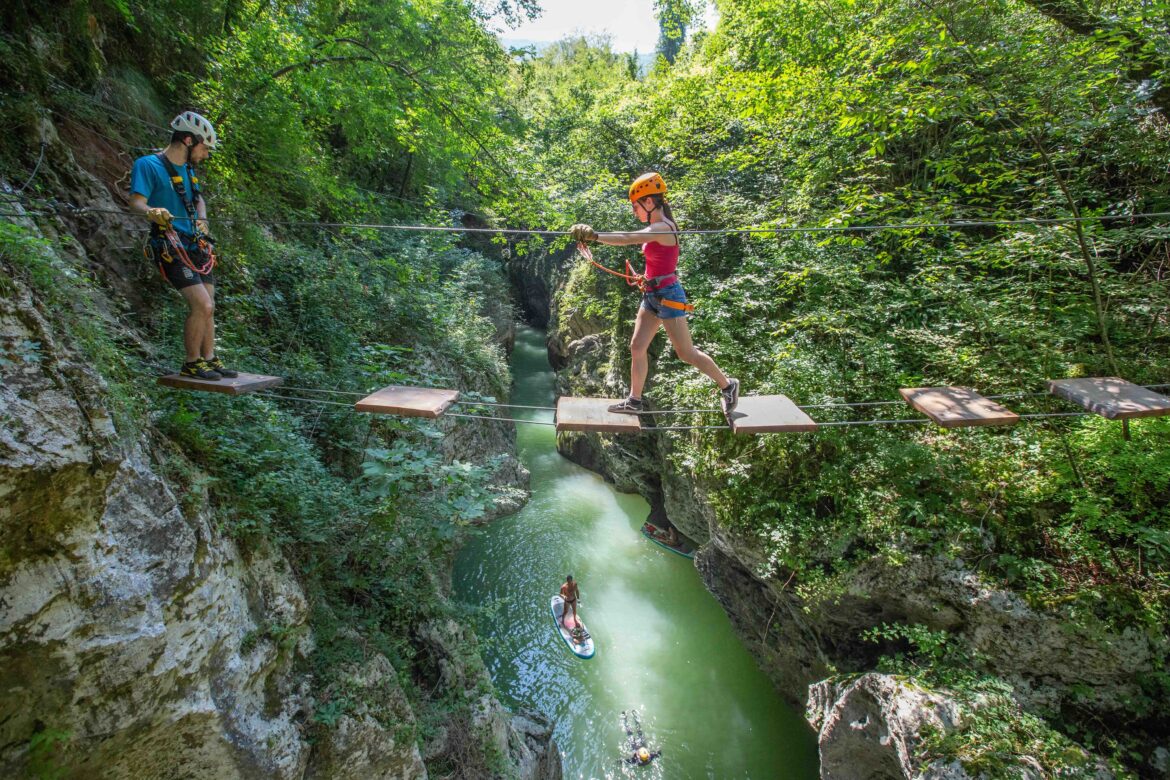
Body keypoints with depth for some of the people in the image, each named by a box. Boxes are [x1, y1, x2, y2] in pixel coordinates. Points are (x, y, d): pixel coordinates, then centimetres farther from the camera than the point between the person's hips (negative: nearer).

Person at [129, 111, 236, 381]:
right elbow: (136, 202, -17)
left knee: (207, 308, 9)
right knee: (203, 305, -19)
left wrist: (202, 219, 9)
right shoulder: (148, 164, -8)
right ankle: (191, 363, -4)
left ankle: (209, 359, 20)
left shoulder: (187, 169, 17)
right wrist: (152, 213, -40)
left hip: (196, 246, 8)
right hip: (171, 247, -8)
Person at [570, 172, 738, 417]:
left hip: (667, 295, -9)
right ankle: (634, 402, 15)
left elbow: (626, 239, -32)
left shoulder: (662, 228, -19)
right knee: (637, 347, 6)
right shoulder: (657, 227, 10)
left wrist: (594, 236, -38)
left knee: (687, 354, 1)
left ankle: (727, 385, 21)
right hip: (652, 295, 9)